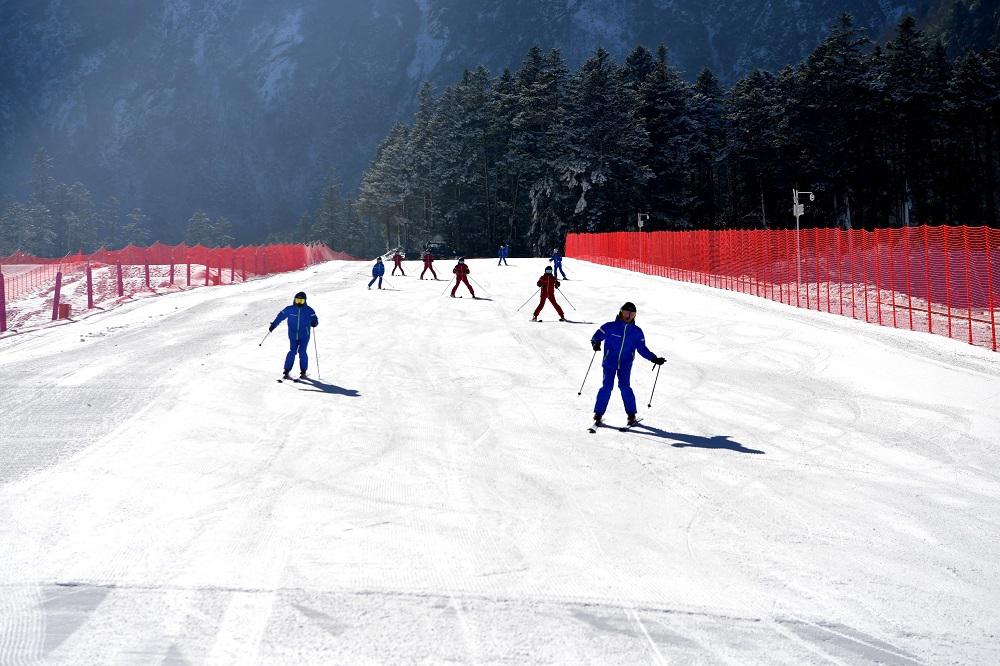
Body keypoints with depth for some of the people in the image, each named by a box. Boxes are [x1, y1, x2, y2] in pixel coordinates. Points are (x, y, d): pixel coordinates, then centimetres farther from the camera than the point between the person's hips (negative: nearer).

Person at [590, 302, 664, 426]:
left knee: (624, 386, -12)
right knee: (607, 386, -9)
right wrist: (596, 344, -23)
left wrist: (654, 359, 0)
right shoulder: (610, 327, -4)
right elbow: (596, 337, 0)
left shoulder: (637, 332, 5)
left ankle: (631, 414, -2)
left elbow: (642, 349, 9)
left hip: (625, 364, 1)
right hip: (609, 362, -1)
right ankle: (598, 413, 1)